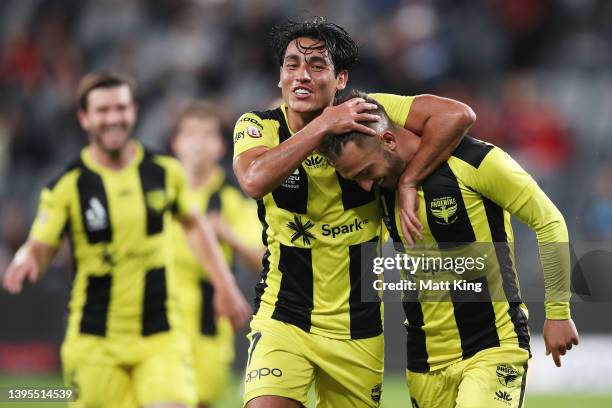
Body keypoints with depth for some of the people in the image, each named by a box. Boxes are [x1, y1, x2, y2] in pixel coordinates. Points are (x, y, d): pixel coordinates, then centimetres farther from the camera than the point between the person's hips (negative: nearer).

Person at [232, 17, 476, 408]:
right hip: (284, 317, -1)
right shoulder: (257, 126, -7)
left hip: (359, 329, 1)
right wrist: (323, 125, -31)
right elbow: (254, 180, -30)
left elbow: (458, 114, -16)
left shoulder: (365, 112, -8)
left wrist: (407, 183, -21)